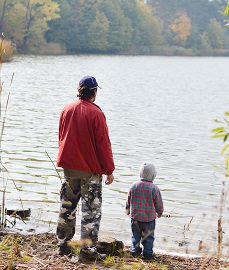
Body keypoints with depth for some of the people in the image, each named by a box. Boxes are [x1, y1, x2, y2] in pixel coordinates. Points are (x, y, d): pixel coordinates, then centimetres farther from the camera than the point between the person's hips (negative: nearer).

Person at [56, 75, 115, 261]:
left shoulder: (67, 110, 4)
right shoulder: (96, 113, -14)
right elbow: (103, 143, -12)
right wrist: (109, 170, -6)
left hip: (69, 166, 6)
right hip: (90, 169, -6)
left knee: (67, 207, 15)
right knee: (91, 209, 1)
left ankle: (63, 245, 21)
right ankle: (87, 249, -2)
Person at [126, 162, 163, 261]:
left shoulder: (134, 186, -5)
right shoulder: (154, 188, -15)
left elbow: (128, 200, 8)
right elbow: (159, 203, -5)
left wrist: (128, 210, 27)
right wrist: (159, 212, 15)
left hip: (135, 217, 3)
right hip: (149, 218, -3)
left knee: (136, 236, 17)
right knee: (148, 237, 10)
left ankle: (135, 251, 21)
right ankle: (148, 253, 12)